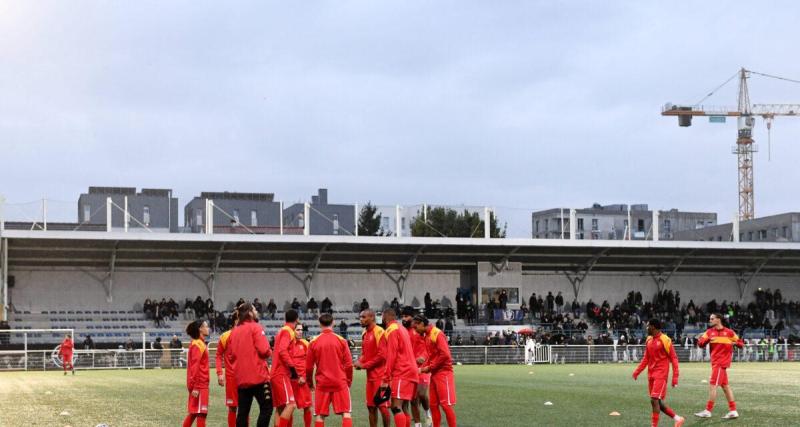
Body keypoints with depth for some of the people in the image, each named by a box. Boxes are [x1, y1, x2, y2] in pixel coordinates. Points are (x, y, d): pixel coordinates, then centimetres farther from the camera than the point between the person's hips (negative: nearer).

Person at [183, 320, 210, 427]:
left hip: (200, 384, 10)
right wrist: (196, 386, -23)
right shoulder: (198, 345, -14)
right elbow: (195, 366, -20)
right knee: (201, 413, -7)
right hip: (200, 385, -10)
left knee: (194, 412, 15)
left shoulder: (199, 343, 15)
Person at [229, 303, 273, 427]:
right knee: (266, 408, -1)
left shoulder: (234, 331, 13)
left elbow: (230, 355, 14)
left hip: (241, 378, 7)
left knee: (243, 411, 8)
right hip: (258, 376, -7)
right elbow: (264, 350, -16)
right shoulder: (255, 327, -6)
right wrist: (269, 352, 5)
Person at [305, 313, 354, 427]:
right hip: (340, 382, -1)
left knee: (320, 415, 6)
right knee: (346, 413, 2)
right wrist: (349, 381, 13)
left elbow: (309, 366, 4)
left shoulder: (314, 342, 0)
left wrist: (310, 382, 18)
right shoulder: (341, 340, -2)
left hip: (322, 383, 1)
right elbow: (349, 364, -1)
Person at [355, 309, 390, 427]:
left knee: (382, 405, -4)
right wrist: (360, 361, 2)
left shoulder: (379, 332, -13)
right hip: (370, 376, 9)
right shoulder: (364, 334, 13)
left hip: (380, 376, -9)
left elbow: (382, 355, -18)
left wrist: (364, 365, -13)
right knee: (371, 406, 10)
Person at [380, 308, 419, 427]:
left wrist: (386, 378, -13)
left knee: (396, 407, -15)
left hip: (402, 374, -9)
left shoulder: (392, 330, -7)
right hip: (410, 372, 9)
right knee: (403, 407, 10)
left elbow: (391, 356, -14)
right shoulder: (402, 328, 21)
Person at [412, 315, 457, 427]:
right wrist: (423, 368, 3)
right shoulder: (426, 336, 13)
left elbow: (445, 355, -20)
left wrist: (429, 368, -13)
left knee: (446, 404, -8)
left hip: (443, 373, -9)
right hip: (434, 374, 9)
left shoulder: (437, 334, -13)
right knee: (433, 405, 9)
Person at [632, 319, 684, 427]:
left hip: (661, 374, -8)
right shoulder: (649, 340, 11)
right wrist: (637, 371, 9)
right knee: (658, 401, 10)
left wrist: (675, 377, -13)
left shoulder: (665, 340, -12)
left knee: (654, 399, -16)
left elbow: (674, 358, -9)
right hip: (651, 374, 8)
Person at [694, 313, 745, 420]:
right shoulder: (709, 332, 8)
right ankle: (733, 411, 16)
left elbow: (741, 343, 4)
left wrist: (736, 343, -18)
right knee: (725, 386, 10)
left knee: (712, 385, -9)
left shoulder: (729, 332, -4)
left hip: (721, 362, -6)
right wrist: (706, 340, -21)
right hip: (715, 362, 6)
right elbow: (700, 343, -1)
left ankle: (708, 411, -5)